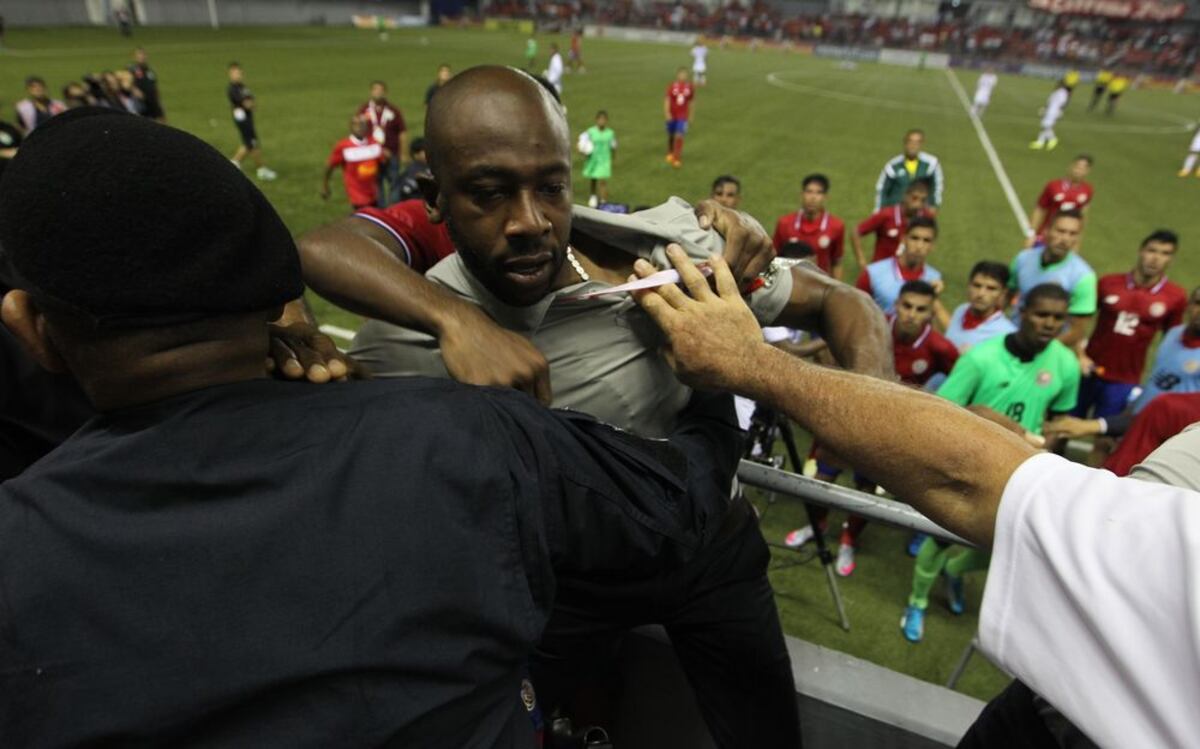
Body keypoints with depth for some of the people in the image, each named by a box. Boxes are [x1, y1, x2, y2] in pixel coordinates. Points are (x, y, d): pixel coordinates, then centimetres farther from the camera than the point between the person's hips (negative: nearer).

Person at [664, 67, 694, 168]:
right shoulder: (672, 87, -8)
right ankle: (670, 154, 41)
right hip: (672, 116, 0)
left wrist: (690, 116, 13)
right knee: (671, 136, 16)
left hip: (682, 117, 0)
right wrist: (667, 113, -21)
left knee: (679, 137, -13)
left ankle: (677, 159, -8)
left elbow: (690, 103, 9)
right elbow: (667, 101, -10)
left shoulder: (690, 88, -2)